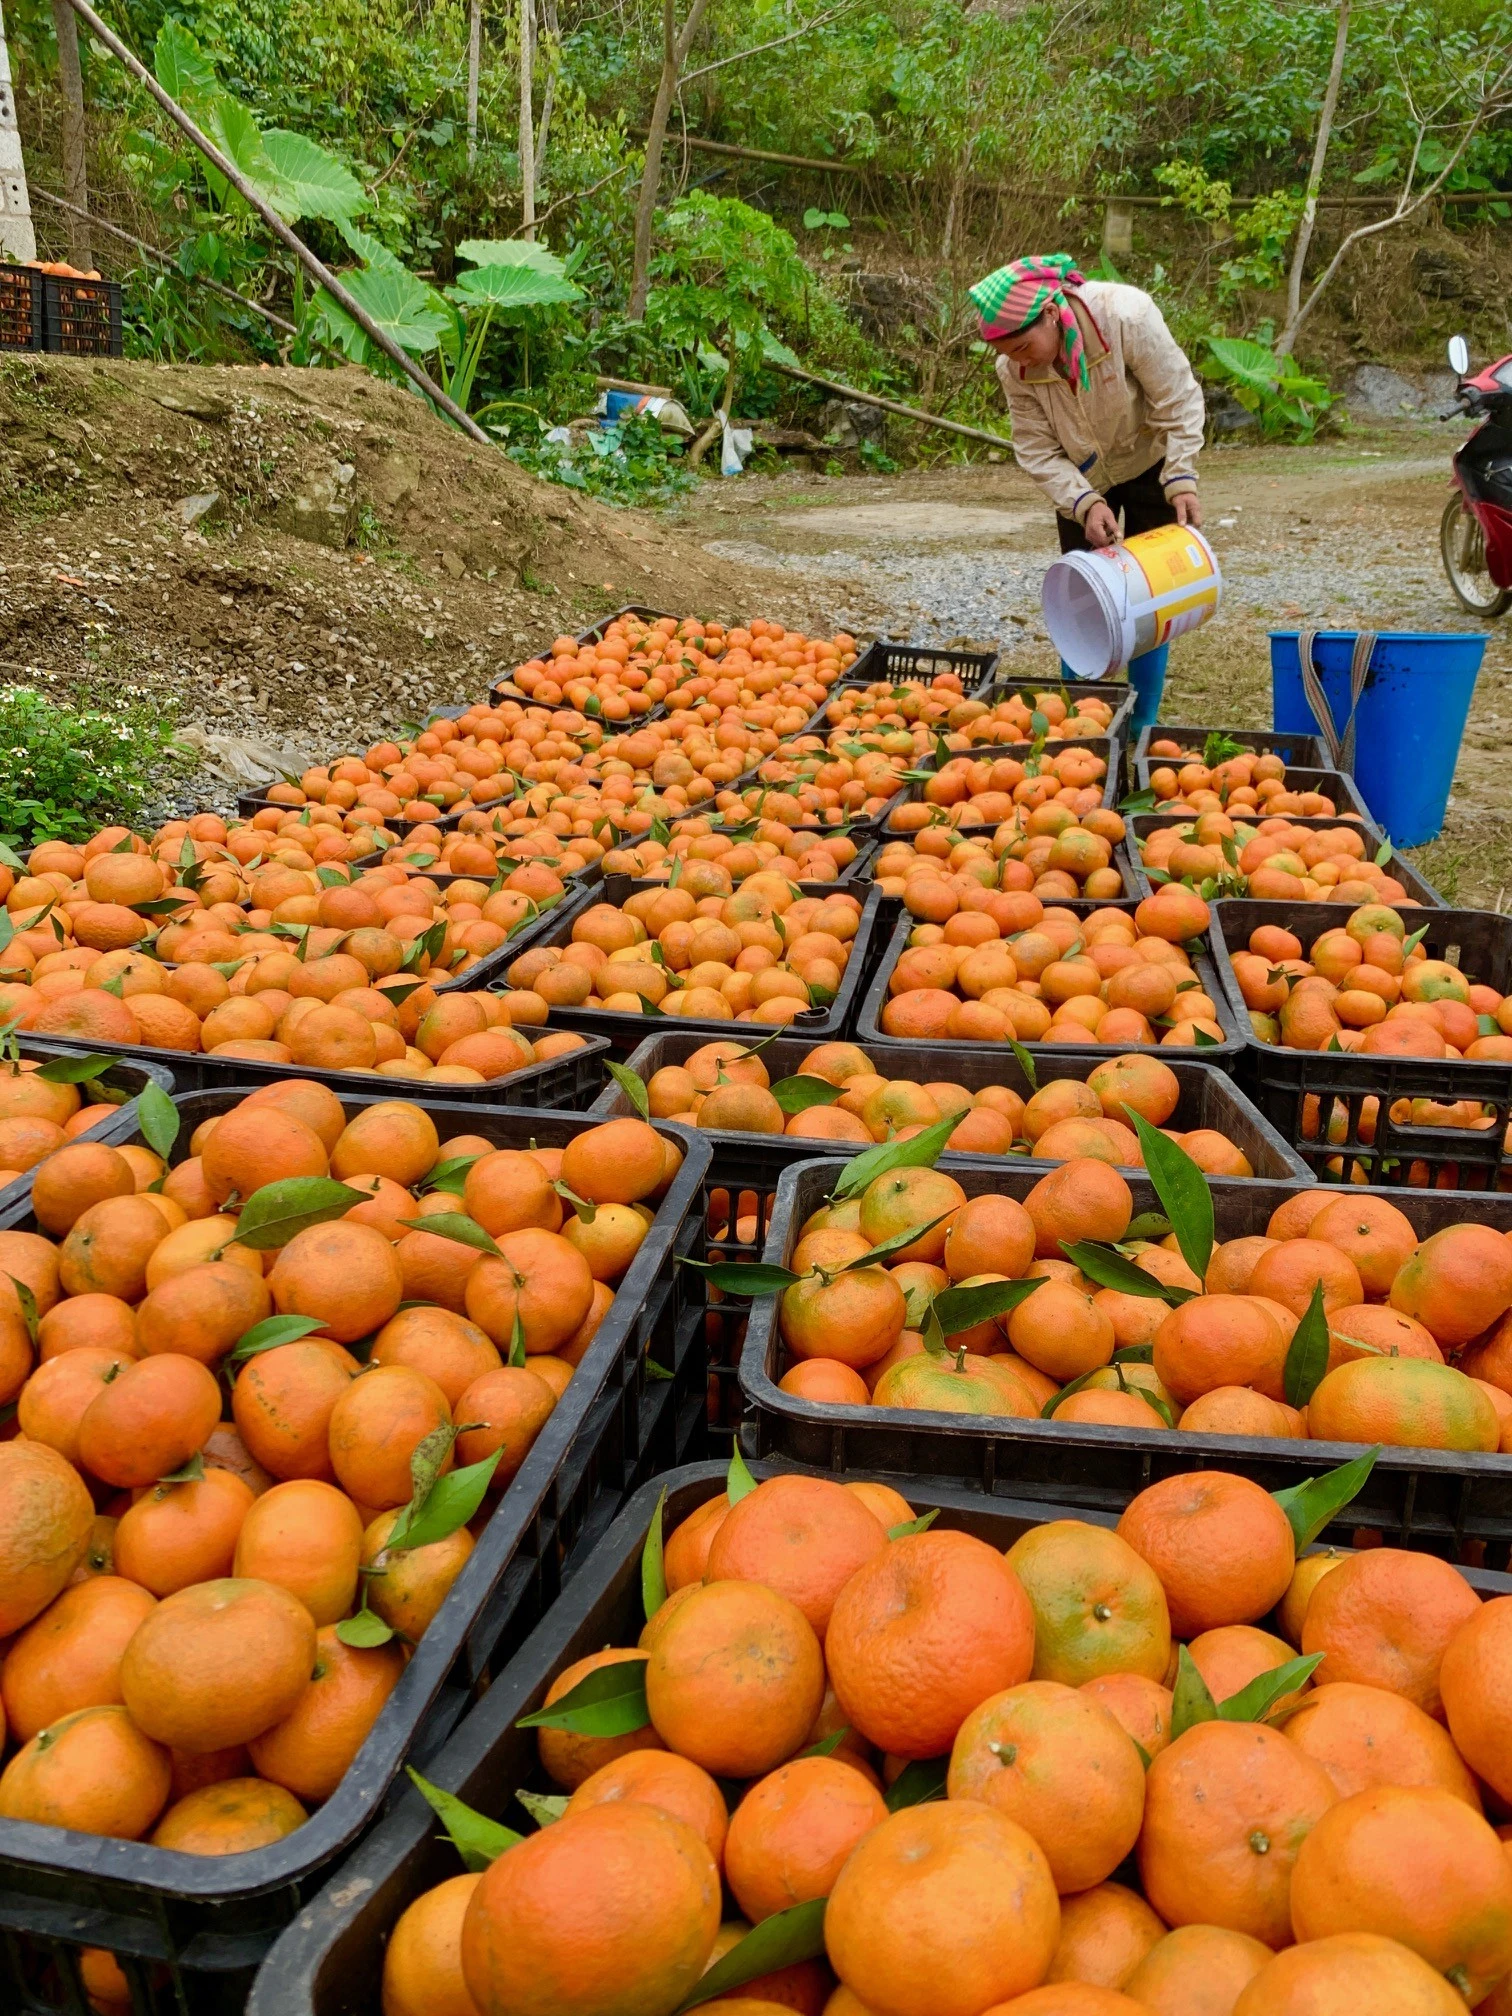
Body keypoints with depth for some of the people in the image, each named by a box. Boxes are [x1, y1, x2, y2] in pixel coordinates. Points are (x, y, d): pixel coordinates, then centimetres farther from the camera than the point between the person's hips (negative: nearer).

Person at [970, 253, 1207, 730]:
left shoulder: (1126, 315, -32)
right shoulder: (1013, 369, -21)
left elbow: (1177, 399, -24)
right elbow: (1037, 452, -16)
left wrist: (1182, 481, -27)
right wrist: (1085, 503, -30)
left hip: (1150, 467, -2)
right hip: (1080, 481, 3)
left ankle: (1141, 725, 6)